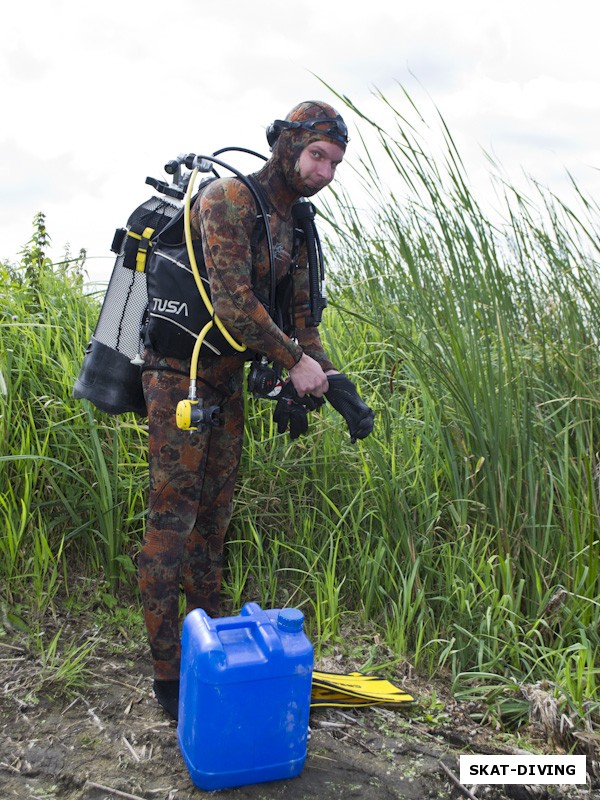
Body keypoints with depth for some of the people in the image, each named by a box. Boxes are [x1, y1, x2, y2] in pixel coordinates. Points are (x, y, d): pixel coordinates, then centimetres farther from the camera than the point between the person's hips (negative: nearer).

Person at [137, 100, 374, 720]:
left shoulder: (292, 224, 12)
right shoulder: (225, 198, -15)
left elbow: (299, 310, 12)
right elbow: (234, 303, -25)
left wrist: (328, 379, -1)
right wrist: (293, 360, -16)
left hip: (227, 378, 8)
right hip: (181, 374, -8)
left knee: (213, 518, 14)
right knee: (172, 523, -3)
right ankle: (167, 676, 8)